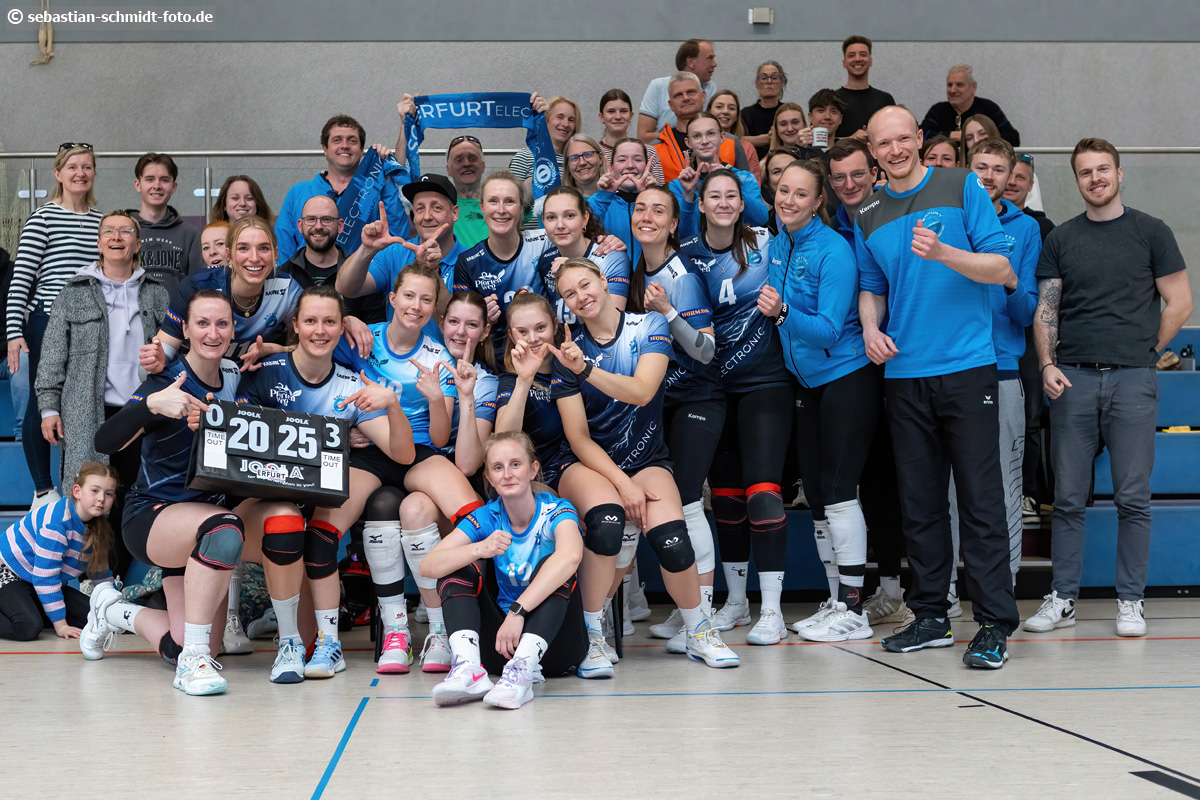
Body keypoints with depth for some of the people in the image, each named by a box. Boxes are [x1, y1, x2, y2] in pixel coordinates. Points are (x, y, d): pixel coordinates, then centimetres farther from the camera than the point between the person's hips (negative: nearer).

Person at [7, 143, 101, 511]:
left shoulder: (101, 221, 11)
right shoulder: (42, 218, -5)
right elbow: (21, 278, -8)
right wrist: (14, 332, -15)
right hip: (48, 323, -4)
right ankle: (43, 490, 14)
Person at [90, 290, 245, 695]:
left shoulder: (233, 376, 2)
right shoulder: (168, 384, -16)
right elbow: (105, 442, -30)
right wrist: (152, 404, -48)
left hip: (196, 517, 7)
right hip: (150, 518, -7)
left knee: (194, 648, -1)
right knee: (225, 528, -40)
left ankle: (113, 611, 29)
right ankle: (193, 662, -29)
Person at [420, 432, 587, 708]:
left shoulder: (556, 511, -11)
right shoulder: (487, 517, 0)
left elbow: (570, 556, -36)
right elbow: (428, 566, -12)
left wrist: (517, 611, -43)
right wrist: (480, 549, -30)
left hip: (554, 642, -4)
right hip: (504, 635, 4)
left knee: (551, 564, -27)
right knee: (457, 569, -11)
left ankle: (523, 670, -45)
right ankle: (468, 668, -35)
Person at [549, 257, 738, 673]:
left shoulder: (649, 326, -2)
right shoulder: (568, 351, -2)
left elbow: (643, 391, -20)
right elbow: (578, 438, -6)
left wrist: (586, 369, -34)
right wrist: (623, 483, -19)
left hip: (646, 460, 1)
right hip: (587, 463, -1)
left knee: (671, 538, -27)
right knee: (607, 520, -35)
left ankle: (698, 632, 0)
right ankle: (592, 637, -20)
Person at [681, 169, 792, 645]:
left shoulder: (765, 243, -1)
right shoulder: (686, 256, 5)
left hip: (765, 381, -3)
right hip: (713, 386, 3)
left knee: (762, 488, -12)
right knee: (724, 493, 10)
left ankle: (772, 610, -7)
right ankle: (735, 601, 24)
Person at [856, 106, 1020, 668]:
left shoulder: (962, 189, 1)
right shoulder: (868, 216, 13)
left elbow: (1001, 269, -4)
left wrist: (942, 253, -19)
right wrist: (871, 329, 1)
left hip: (966, 368, -4)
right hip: (903, 374, 4)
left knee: (981, 500, -5)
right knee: (918, 504, 8)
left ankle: (994, 625, -2)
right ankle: (929, 617, 17)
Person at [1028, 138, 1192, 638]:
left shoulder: (1150, 232, 6)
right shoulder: (1061, 239, 12)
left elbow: (1179, 303, 6)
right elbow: (1045, 309, 8)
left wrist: (1143, 352, 3)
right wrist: (1048, 365, -4)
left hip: (1132, 380, -2)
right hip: (1072, 380, 2)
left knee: (1133, 497, 0)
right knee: (1068, 497, 3)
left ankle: (1130, 600, 9)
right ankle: (1062, 598, 11)